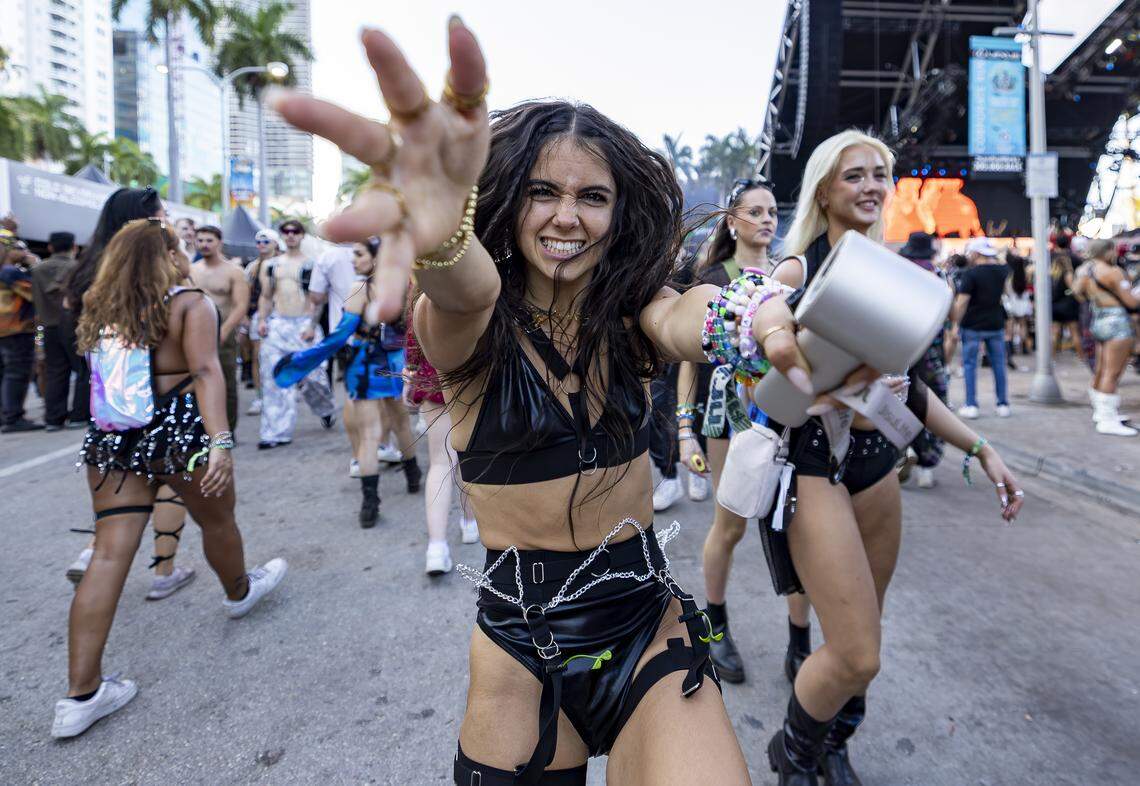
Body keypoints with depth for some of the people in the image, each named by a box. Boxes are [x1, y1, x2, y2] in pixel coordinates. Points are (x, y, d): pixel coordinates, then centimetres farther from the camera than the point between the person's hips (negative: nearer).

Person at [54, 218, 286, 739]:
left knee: (109, 554, 3)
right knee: (217, 521, 21)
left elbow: (105, 369, 15)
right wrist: (220, 442, -29)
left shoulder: (103, 309, 9)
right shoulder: (191, 304, -8)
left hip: (113, 440, 5)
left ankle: (81, 695, 4)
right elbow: (205, 372, -21)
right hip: (179, 434, -5)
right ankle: (240, 592, 48)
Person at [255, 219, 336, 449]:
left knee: (311, 374, -2)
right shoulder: (270, 265, 14)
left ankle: (327, 409, 30)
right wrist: (262, 320, 2)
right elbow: (266, 296, 17)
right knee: (274, 377, -3)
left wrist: (312, 324, -13)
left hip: (303, 324, -3)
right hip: (277, 325, 3)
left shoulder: (311, 264, 2)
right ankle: (277, 432, 2)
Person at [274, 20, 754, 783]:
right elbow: (468, 295, -32)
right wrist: (442, 239, -56)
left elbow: (683, 327, -24)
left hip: (650, 628, 1)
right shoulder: (471, 325, -8)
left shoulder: (629, 314, -2)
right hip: (519, 640, 0)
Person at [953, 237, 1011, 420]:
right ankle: (1003, 405, 14)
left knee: (969, 364, 3)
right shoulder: (1001, 270, 2)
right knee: (998, 364, 11)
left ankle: (971, 406, 1)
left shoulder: (970, 274, -13)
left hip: (972, 326, -4)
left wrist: (955, 322, -9)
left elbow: (962, 302, -17)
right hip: (996, 325, 5)